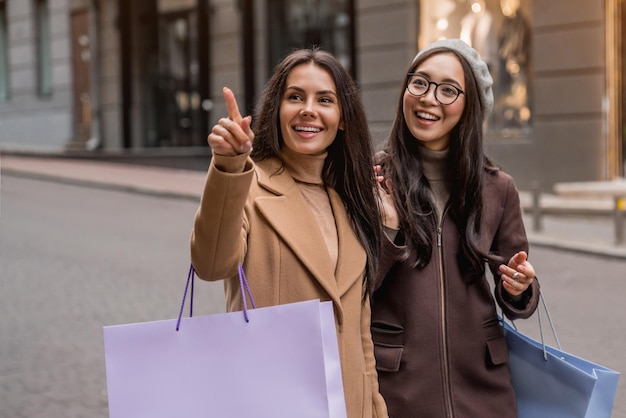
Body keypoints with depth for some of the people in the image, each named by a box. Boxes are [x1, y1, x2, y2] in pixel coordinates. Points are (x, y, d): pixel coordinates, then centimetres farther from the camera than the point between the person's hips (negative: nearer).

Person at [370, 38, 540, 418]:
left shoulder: (498, 188, 1)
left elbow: (514, 299, 9)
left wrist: (519, 290, -12)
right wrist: (385, 230, -20)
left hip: (482, 384, 2)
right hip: (396, 385, -2)